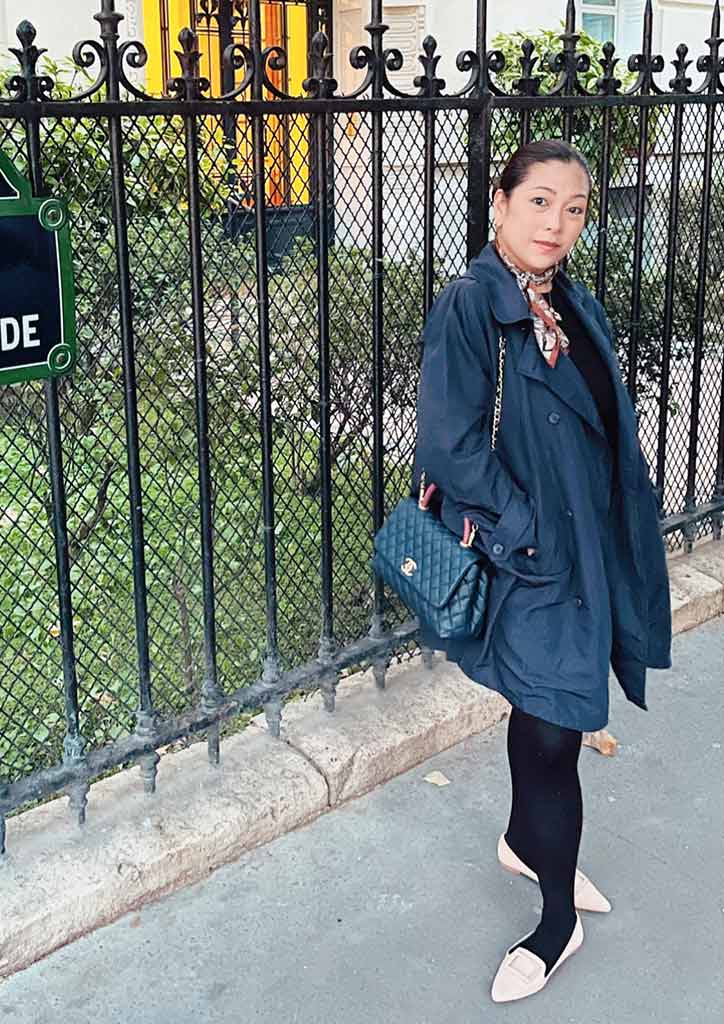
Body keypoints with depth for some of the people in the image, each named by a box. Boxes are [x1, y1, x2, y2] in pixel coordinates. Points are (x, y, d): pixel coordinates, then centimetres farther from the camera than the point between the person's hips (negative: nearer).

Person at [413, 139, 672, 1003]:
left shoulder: (578, 308, 9)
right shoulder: (468, 306, -13)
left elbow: (610, 432, 14)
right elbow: (450, 445, -19)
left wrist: (624, 537, 7)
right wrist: (530, 532, -17)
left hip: (588, 548, 7)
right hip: (530, 560, -7)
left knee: (547, 712, 20)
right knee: (551, 729, -2)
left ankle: (526, 841, 43)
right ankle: (559, 920, 16)